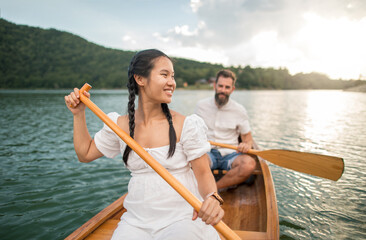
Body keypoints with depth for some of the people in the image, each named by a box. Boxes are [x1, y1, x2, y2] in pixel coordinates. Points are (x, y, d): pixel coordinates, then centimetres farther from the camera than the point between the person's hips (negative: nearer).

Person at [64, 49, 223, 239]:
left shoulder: (186, 125, -9)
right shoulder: (120, 125, 1)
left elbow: (203, 173, -7)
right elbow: (85, 154, 13)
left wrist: (211, 197, -27)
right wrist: (79, 114, 7)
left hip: (182, 218, -2)